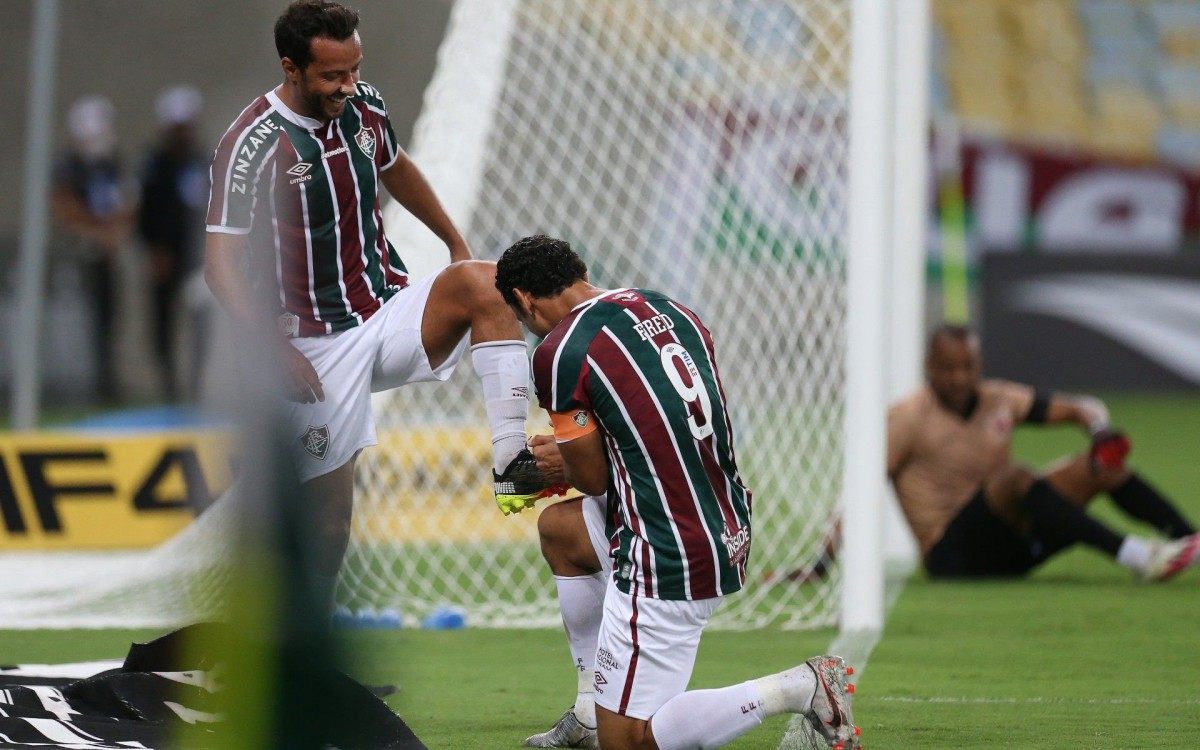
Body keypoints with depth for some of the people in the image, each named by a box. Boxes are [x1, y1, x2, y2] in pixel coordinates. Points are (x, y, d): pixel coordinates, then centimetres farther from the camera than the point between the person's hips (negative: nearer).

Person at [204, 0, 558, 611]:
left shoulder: (364, 108, 2)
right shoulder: (253, 146, -17)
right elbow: (222, 264, -16)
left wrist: (456, 243, 25)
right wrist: (276, 351, -24)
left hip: (392, 313, 5)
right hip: (320, 347, -5)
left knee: (482, 282, -25)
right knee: (329, 519, -5)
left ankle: (511, 462, -29)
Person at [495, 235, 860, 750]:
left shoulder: (560, 352, -13)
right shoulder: (669, 310, 9)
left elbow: (592, 477, -6)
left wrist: (560, 458, 18)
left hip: (666, 567, -9)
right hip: (730, 538, 9)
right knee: (558, 525, 31)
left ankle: (797, 689, -10)